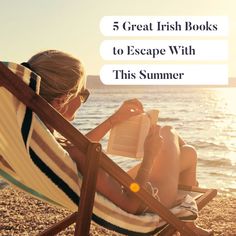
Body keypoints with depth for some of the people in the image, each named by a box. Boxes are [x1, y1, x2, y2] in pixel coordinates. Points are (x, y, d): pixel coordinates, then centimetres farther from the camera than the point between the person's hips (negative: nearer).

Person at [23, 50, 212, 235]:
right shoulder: (77, 157, -44)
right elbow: (132, 205, -33)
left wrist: (114, 120, 5)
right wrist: (149, 157, -23)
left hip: (121, 189, 8)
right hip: (146, 206, -7)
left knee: (168, 131, 24)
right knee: (189, 154, 20)